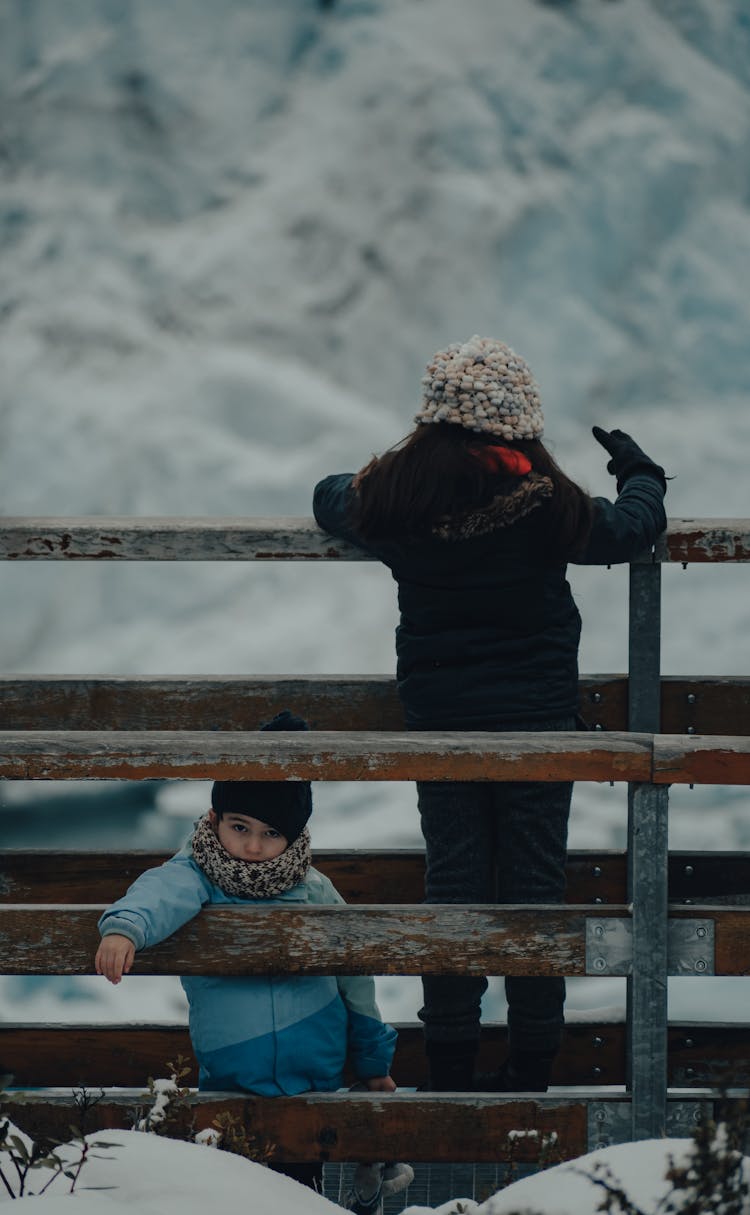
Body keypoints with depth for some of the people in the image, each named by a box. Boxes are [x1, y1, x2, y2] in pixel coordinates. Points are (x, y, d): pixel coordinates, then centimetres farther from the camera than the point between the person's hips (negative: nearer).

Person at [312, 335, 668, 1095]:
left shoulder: (394, 496, -8)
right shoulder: (546, 501, -14)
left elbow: (332, 500, 15)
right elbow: (629, 528, 4)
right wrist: (641, 474, 25)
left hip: (437, 716, 2)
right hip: (537, 714, -2)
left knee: (452, 876, 8)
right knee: (533, 877, 4)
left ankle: (450, 1060, 9)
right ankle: (532, 1063, 7)